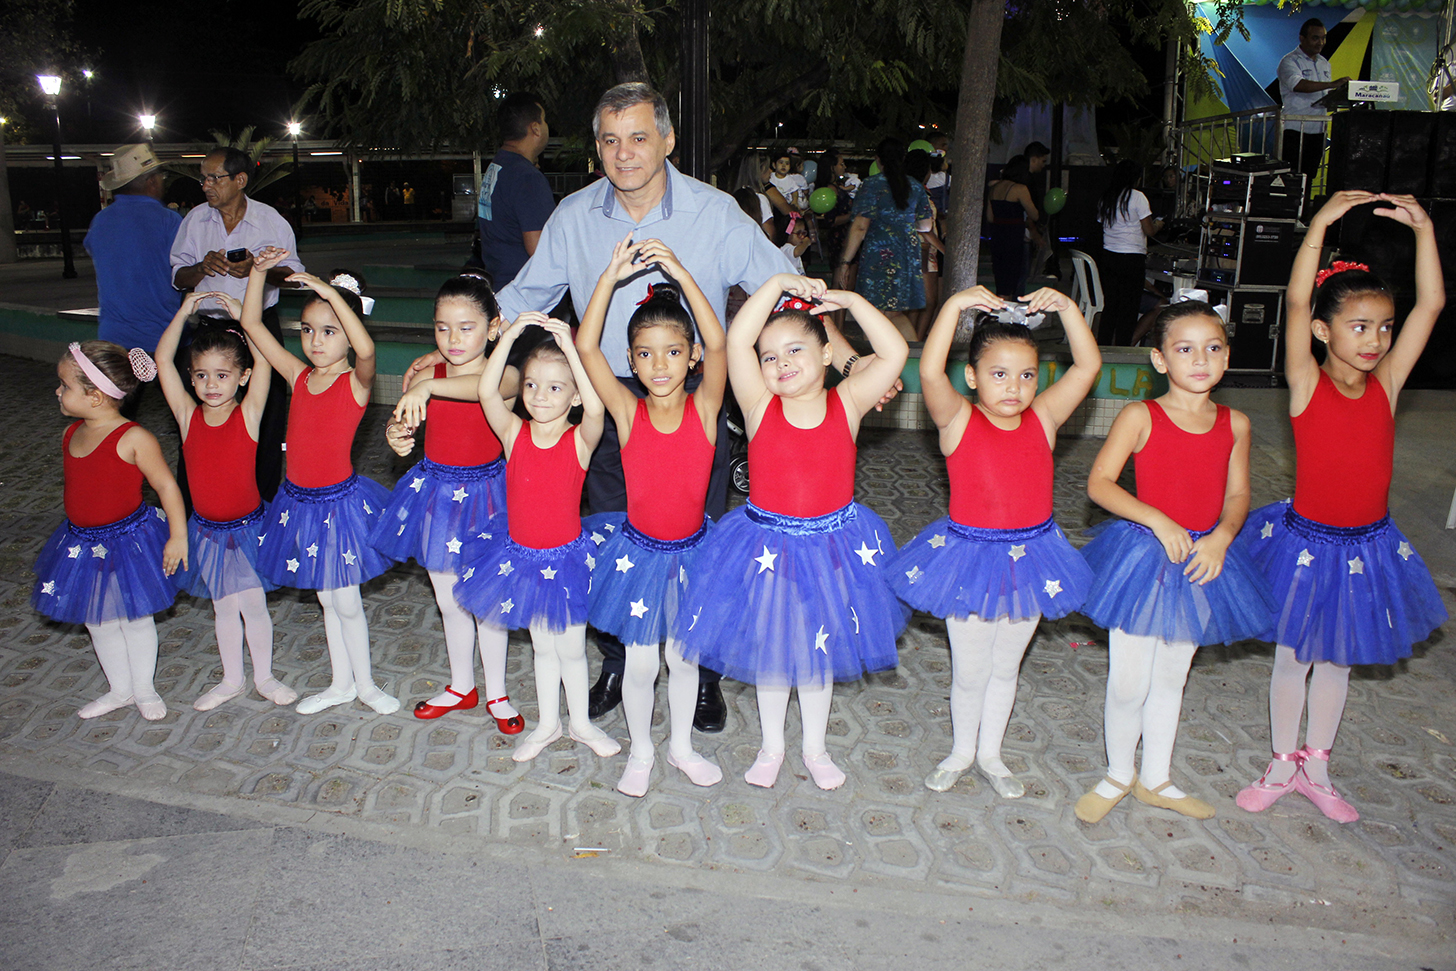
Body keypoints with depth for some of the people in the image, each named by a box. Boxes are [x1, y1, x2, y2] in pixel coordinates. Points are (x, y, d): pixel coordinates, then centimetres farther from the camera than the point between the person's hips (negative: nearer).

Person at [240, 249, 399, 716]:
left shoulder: (356, 381, -13)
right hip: (299, 503, 5)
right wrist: (259, 272, -8)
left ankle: (364, 683, 26)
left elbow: (366, 349, -36)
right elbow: (252, 324, 3)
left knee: (346, 602, 6)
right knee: (327, 600, 18)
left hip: (340, 502, -5)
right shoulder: (298, 376, 1)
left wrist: (331, 292, -37)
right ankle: (341, 683, 33)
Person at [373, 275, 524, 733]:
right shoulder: (428, 376, -1)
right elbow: (402, 418, -4)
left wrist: (429, 387, -51)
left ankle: (497, 694, 27)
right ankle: (461, 686, 37)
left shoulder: (502, 374, -16)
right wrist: (395, 432, -28)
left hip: (483, 494, -4)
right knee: (449, 601, 18)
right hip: (436, 493, 4)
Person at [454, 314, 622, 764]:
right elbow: (487, 392, -25)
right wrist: (511, 334, -33)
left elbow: (595, 407, -37)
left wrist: (570, 349, -41)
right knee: (542, 645, 20)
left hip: (566, 558, -2)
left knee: (571, 647, 14)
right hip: (521, 556, 2)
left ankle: (581, 722, 36)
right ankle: (547, 723, 38)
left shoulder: (580, 440, -16)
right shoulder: (514, 434, -9)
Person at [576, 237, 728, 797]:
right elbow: (585, 347, -22)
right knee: (640, 664, 11)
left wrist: (681, 274, -34)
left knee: (683, 657, 17)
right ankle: (640, 752, 35)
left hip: (691, 551, 0)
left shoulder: (704, 409, -13)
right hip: (638, 553, 0)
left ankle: (681, 745, 40)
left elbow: (717, 343, -28)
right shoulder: (628, 412, -12)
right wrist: (610, 279, -28)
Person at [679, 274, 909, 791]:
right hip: (768, 550, -1)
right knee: (769, 650, 17)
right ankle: (771, 745, 40)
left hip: (833, 547, 1)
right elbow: (736, 341, -23)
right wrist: (778, 283, -22)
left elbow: (896, 352, -17)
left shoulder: (846, 403, -9)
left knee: (820, 651, 19)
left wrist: (850, 300, -18)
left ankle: (815, 748, 40)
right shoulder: (760, 406, -12)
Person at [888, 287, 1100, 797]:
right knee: (969, 670, 13)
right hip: (970, 559, -3)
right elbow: (930, 373, -31)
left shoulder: (1042, 419, -4)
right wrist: (954, 305, -34)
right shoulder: (959, 421, -14)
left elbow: (1088, 365, -10)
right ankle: (961, 751, 37)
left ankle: (990, 754, 39)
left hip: (1029, 560, 3)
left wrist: (1066, 307, -19)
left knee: (1005, 666, 19)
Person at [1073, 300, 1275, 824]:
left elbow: (1237, 495, 7)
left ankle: (1155, 779, 35)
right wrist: (1158, 521, -23)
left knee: (1171, 678, 18)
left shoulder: (1234, 424, 1)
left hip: (1203, 560, 4)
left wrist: (1220, 537, -12)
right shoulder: (1140, 416, -11)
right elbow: (1099, 482, -15)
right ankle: (1119, 775, 27)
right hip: (1143, 557, -4)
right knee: (1128, 683, 3)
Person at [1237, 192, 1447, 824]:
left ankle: (1315, 767, 34)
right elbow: (1296, 304, -26)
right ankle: (1282, 765, 30)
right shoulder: (1307, 385, -13)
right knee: (1293, 657, 12)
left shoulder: (1386, 385, -3)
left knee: (1335, 660, 17)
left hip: (1368, 546, 4)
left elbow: (1431, 304, -8)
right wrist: (1320, 223, -32)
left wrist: (1422, 228, -14)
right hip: (1307, 541, -3)